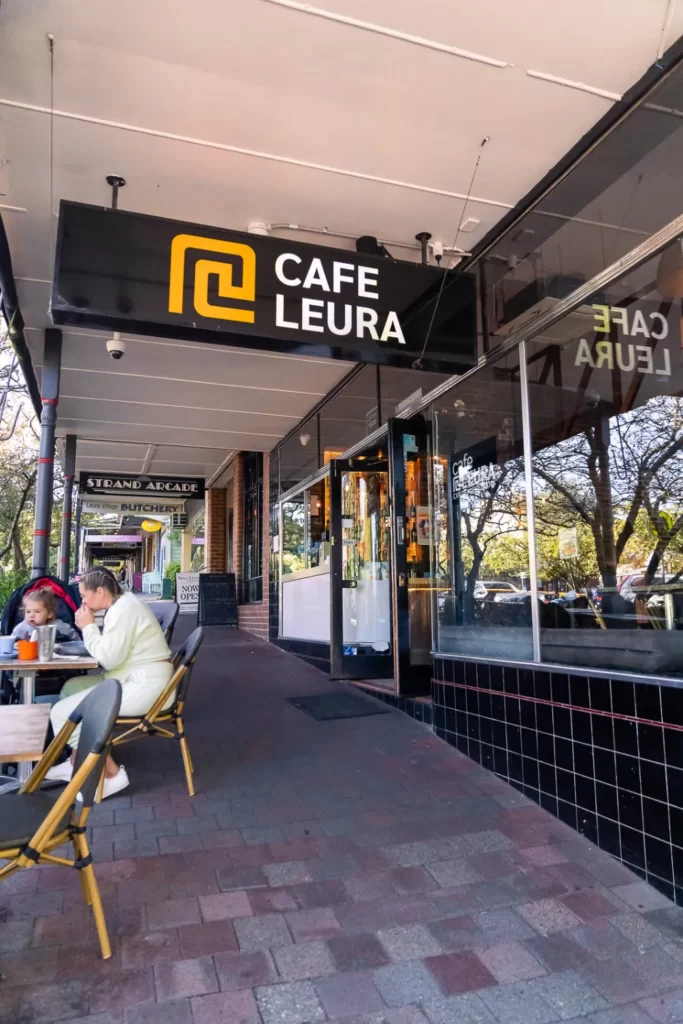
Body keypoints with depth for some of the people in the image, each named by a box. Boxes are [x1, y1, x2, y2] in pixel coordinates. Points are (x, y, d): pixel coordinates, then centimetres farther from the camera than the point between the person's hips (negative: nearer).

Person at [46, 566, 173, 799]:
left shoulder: (123, 610, -17)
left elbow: (109, 658, -20)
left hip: (144, 686, -11)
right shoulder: (121, 605, 15)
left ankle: (111, 773, -6)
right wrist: (89, 628, 2)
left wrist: (88, 627, -9)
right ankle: (76, 763, 22)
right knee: (72, 687, 19)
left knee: (63, 712, -12)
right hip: (135, 680, 11)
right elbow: (111, 652, 14)